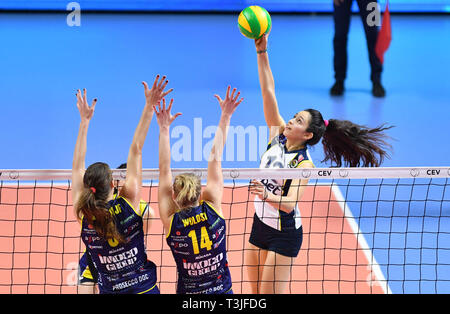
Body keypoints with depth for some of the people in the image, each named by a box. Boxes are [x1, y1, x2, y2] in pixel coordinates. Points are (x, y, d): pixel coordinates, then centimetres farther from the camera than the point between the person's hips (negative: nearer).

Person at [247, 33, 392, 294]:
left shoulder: (304, 163, -18)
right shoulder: (278, 133, -1)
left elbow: (290, 203, -28)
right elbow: (268, 91, -6)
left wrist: (267, 195, -47)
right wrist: (262, 52, -13)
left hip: (284, 233, -7)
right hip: (260, 224, 7)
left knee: (271, 292, -5)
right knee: (256, 292, 11)